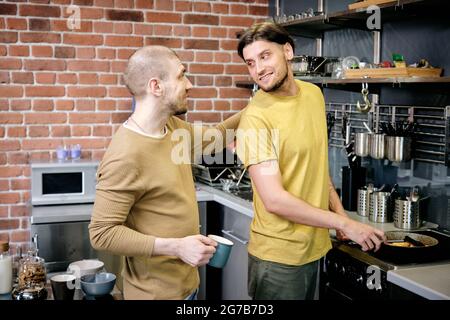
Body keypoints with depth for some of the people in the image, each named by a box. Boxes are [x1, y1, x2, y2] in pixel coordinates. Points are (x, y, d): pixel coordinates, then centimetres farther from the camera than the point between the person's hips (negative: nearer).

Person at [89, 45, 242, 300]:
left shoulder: (172, 126, 0)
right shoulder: (126, 155, -26)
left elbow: (213, 137, 19)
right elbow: (102, 233, -24)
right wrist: (176, 247, -26)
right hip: (156, 291, -8)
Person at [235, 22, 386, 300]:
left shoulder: (314, 94, 2)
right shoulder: (255, 119, -20)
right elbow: (274, 200, -24)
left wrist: (339, 210, 7)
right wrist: (344, 224, -18)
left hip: (315, 245, 7)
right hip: (278, 255, -6)